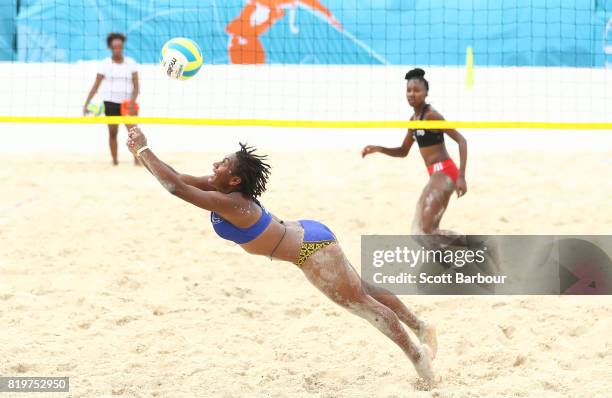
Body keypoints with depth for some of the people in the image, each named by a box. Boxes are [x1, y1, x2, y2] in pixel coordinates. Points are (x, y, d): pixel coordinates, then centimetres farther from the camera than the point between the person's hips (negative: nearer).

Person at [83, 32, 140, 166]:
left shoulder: (131, 63, 3)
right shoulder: (105, 64, 1)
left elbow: (136, 86, 0)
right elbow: (96, 86, 1)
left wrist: (132, 101, -16)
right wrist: (86, 104, -6)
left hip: (127, 103, 0)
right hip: (110, 102, 0)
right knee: (112, 132, 2)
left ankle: (137, 159, -18)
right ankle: (114, 161, 10)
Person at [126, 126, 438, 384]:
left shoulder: (228, 203, -29)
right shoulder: (223, 189, -3)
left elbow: (175, 187, -33)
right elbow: (179, 179, 3)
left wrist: (143, 149, -28)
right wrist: (141, 152, -4)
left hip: (312, 248, -10)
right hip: (307, 238, 10)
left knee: (361, 302, 2)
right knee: (361, 291, 21)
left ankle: (417, 353, 13)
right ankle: (420, 327, 34)